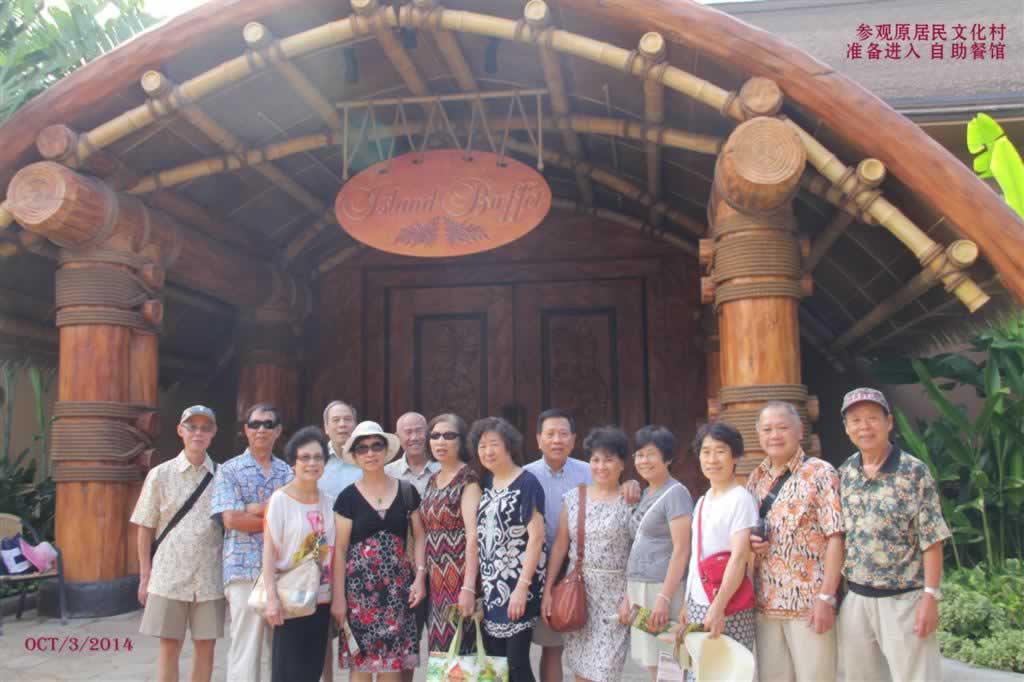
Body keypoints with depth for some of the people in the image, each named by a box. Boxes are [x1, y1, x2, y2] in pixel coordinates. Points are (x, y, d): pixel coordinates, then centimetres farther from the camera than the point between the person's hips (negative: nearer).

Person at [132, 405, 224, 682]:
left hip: (209, 578, 1)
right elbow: (146, 528, 4)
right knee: (169, 647, 4)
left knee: (205, 647, 7)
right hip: (169, 576, -1)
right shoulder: (160, 474, 1)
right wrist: (145, 576, 0)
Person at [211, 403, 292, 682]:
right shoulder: (229, 470, 3)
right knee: (246, 650, -1)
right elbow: (231, 519, -10)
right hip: (244, 571, -3)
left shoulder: (288, 472, 12)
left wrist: (256, 509, -10)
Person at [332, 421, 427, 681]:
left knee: (394, 660, 3)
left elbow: (419, 537, 8)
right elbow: (340, 549, 0)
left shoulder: (407, 491, 5)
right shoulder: (348, 497, -1)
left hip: (398, 585, 2)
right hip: (360, 585, -1)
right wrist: (338, 597, -4)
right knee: (360, 661, 1)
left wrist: (420, 576, -4)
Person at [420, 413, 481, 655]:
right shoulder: (432, 481, 14)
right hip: (436, 580, 7)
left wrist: (469, 588, -23)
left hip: (459, 578, -7)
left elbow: (473, 535, -17)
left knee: (459, 650, -5)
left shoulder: (468, 477, -9)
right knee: (440, 649, 11)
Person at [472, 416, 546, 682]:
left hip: (517, 585, -6)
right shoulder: (485, 483, 11)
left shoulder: (527, 483, -9)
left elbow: (536, 537, -14)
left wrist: (523, 586, -19)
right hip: (490, 587, 7)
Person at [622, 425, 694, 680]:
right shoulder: (645, 494, 14)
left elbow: (681, 551, -17)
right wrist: (628, 595, 13)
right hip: (638, 589, 8)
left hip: (661, 589, -8)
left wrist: (664, 597, -21)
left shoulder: (676, 493, -10)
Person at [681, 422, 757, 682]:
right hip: (698, 604, 7)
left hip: (728, 608, -7)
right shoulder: (702, 501, 12)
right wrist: (687, 603, 14)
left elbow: (739, 557, -18)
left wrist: (719, 606, -23)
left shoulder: (740, 499, -10)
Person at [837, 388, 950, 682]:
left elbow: (931, 540, -9)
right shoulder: (844, 474, 5)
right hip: (854, 599, 5)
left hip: (903, 599, -5)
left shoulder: (914, 471, -9)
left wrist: (931, 597, -14)